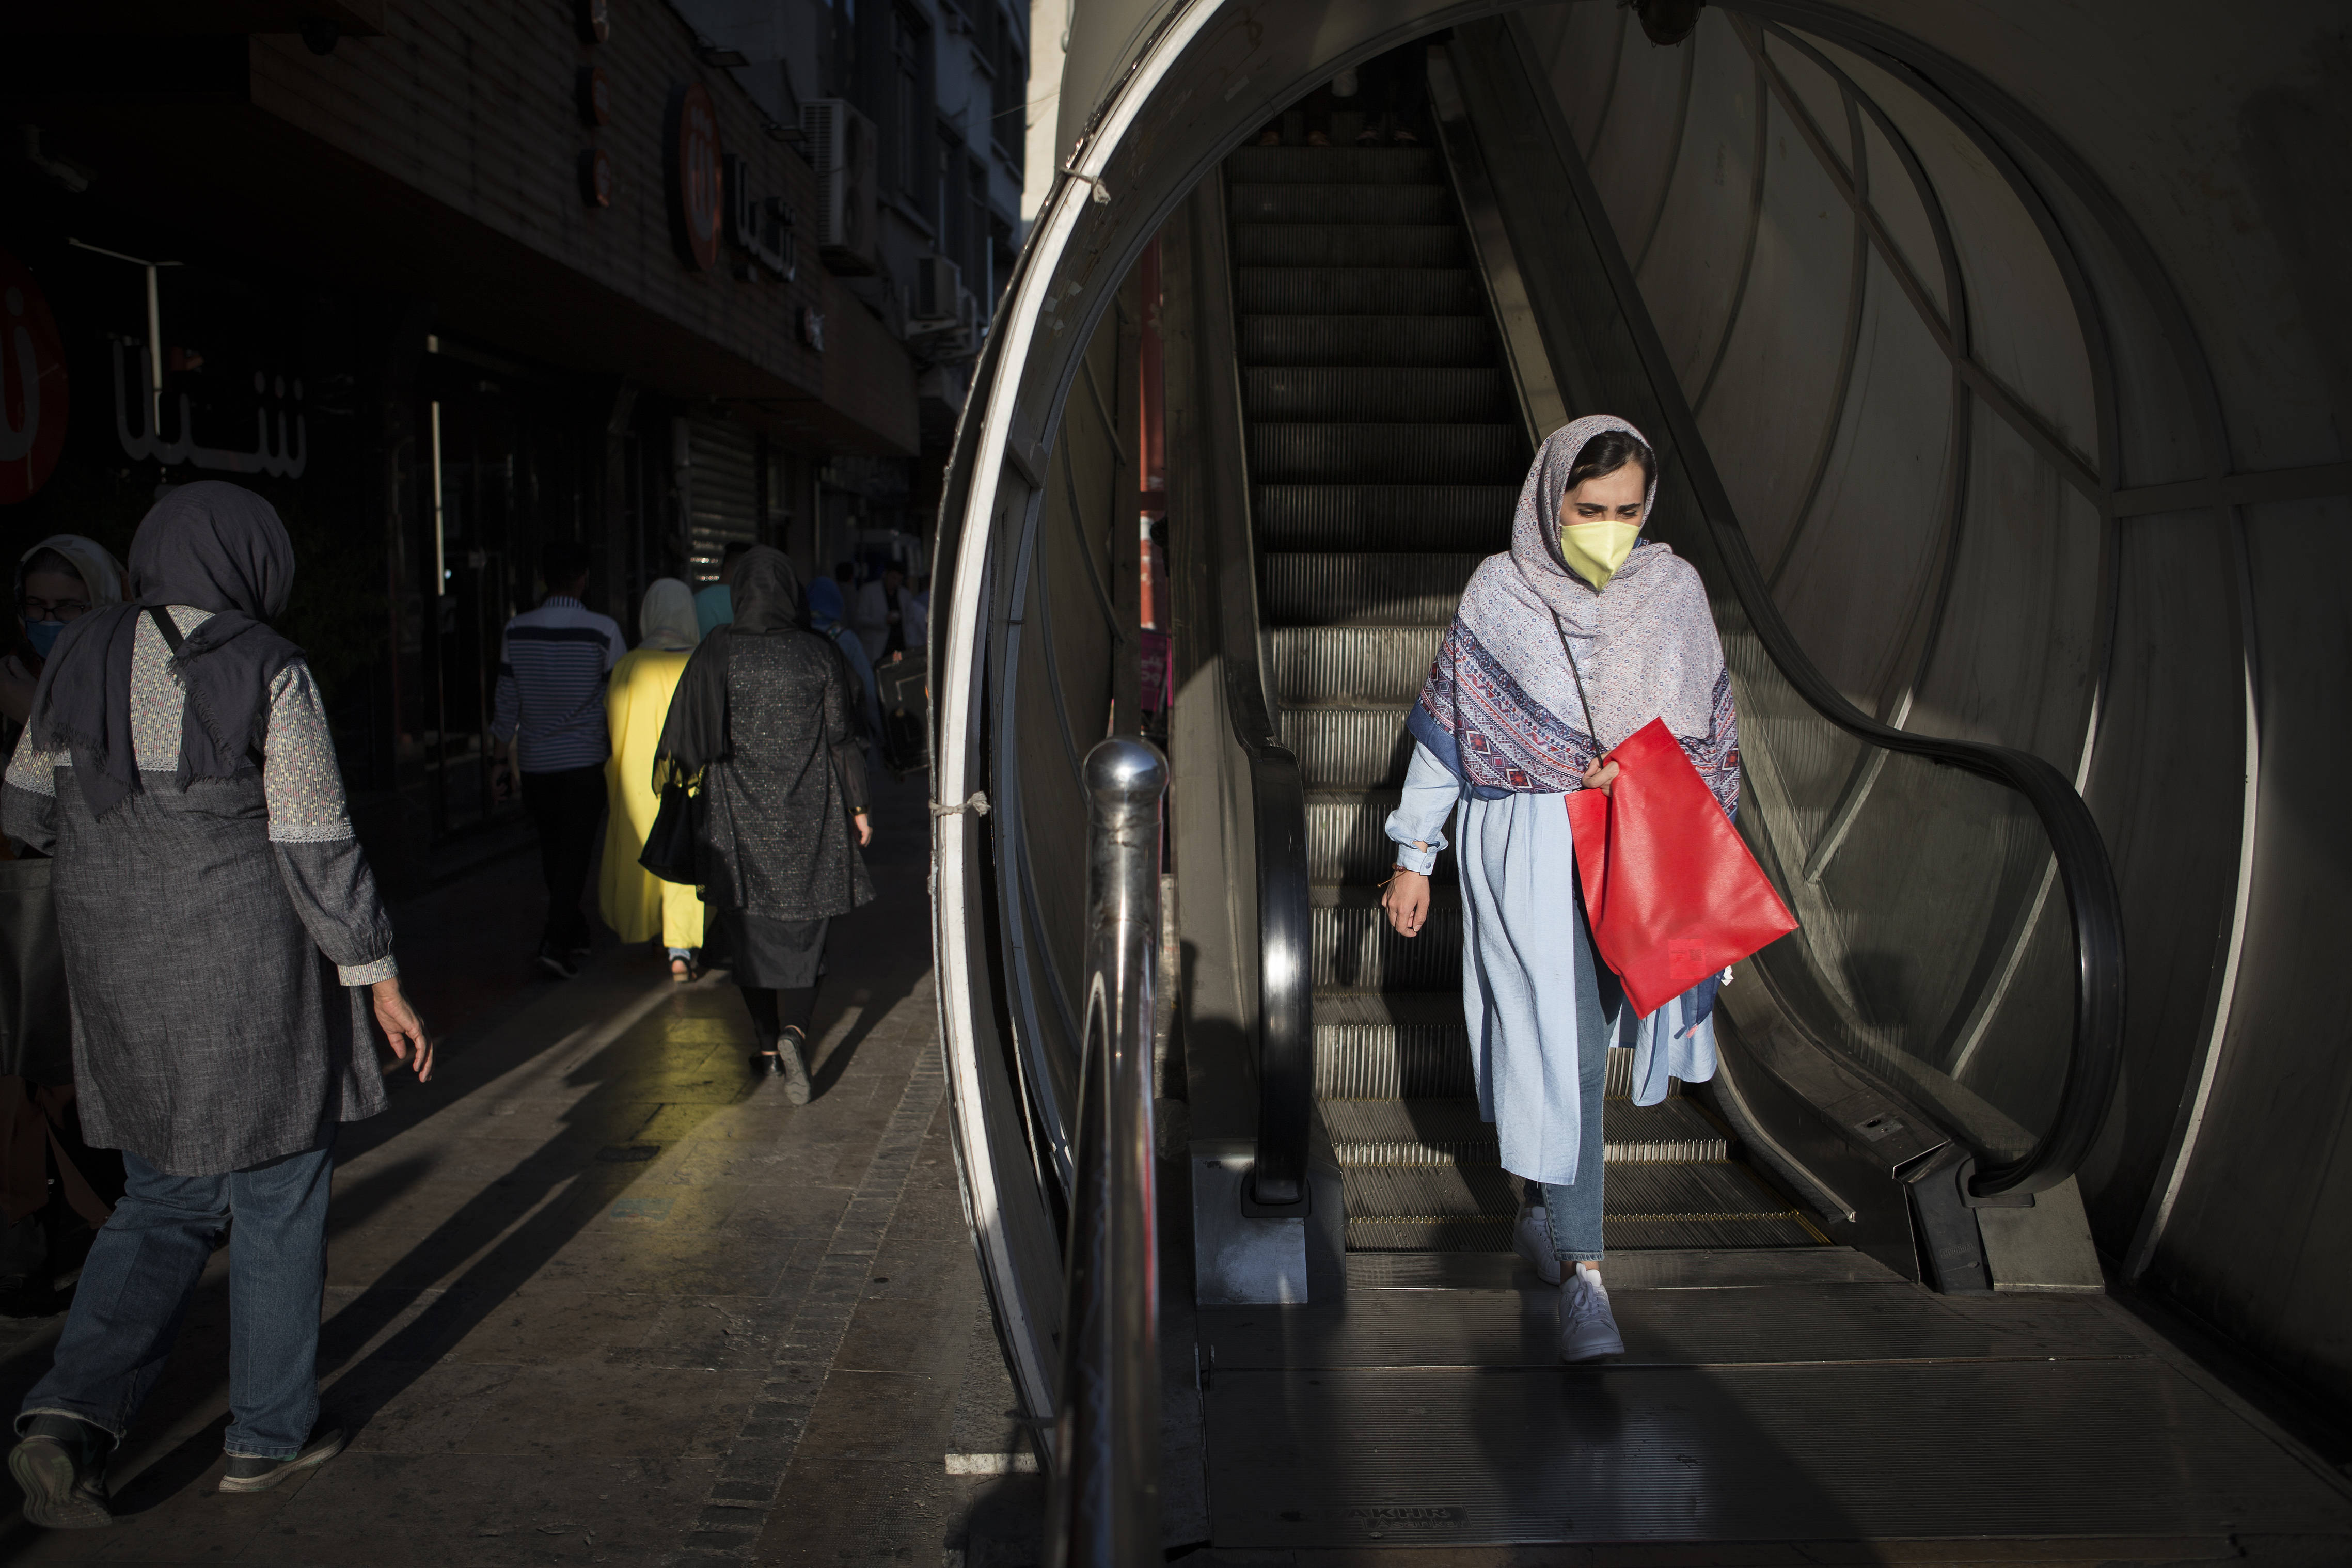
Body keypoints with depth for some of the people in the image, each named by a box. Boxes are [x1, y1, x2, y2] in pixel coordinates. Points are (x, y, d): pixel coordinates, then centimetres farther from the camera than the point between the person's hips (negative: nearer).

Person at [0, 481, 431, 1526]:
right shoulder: (268, 672, -13)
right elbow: (318, 848, -14)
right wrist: (380, 982, -7)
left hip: (124, 986, 5)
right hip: (251, 980, -5)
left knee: (166, 1201, 19)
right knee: (278, 1202, 11)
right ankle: (268, 1436, 22)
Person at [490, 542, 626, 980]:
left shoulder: (516, 631, 1)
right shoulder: (602, 630, -9)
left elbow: (506, 704, 5)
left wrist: (502, 761, 13)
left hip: (535, 762, 4)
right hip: (585, 761, -3)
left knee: (552, 849, 16)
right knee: (575, 852, -1)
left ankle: (572, 932, 28)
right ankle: (557, 942, -10)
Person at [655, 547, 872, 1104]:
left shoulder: (717, 652, -7)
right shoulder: (819, 654, -3)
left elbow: (693, 737, -10)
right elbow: (841, 737, -2)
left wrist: (675, 764, 12)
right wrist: (858, 808, 6)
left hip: (740, 813, 0)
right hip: (807, 812, 0)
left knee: (748, 929, 13)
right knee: (800, 931, 7)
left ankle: (768, 1046, 18)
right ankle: (793, 1032, -15)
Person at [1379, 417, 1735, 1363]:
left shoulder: (1673, 588, 2)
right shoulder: (1499, 593, -5)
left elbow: (1712, 727, 10)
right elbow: (1445, 727, 0)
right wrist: (1414, 856, 1)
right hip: (1527, 850, -3)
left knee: (1576, 1037, 13)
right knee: (1560, 1049, -5)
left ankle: (1542, 1208, 37)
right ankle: (1581, 1271, 2)